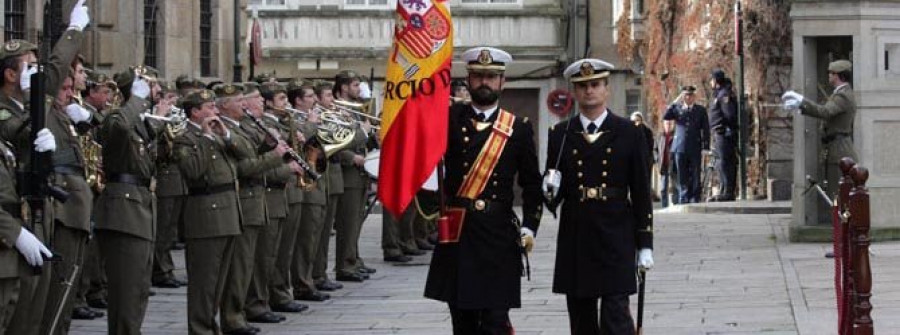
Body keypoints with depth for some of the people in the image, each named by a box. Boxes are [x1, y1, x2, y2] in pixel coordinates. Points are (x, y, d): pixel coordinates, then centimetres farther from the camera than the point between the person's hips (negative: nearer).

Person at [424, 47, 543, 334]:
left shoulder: (518, 128, 5)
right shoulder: (450, 118, 7)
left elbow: (532, 183, 6)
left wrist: (529, 227, -4)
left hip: (498, 235, -2)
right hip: (457, 234, 2)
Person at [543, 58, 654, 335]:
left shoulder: (629, 134, 3)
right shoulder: (560, 135, 7)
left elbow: (642, 193, 3)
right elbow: (554, 195, 12)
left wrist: (645, 245, 1)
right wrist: (551, 191, -13)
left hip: (615, 239, -3)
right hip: (575, 240, 3)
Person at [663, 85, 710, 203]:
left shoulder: (701, 110, 9)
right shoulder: (677, 109, 11)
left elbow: (705, 130, 7)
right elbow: (665, 117, -6)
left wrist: (705, 148, -2)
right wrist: (675, 102, -7)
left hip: (695, 148, 0)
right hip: (680, 148, 1)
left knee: (695, 176, 0)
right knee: (682, 176, 1)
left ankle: (694, 199, 2)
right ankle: (683, 199, 4)